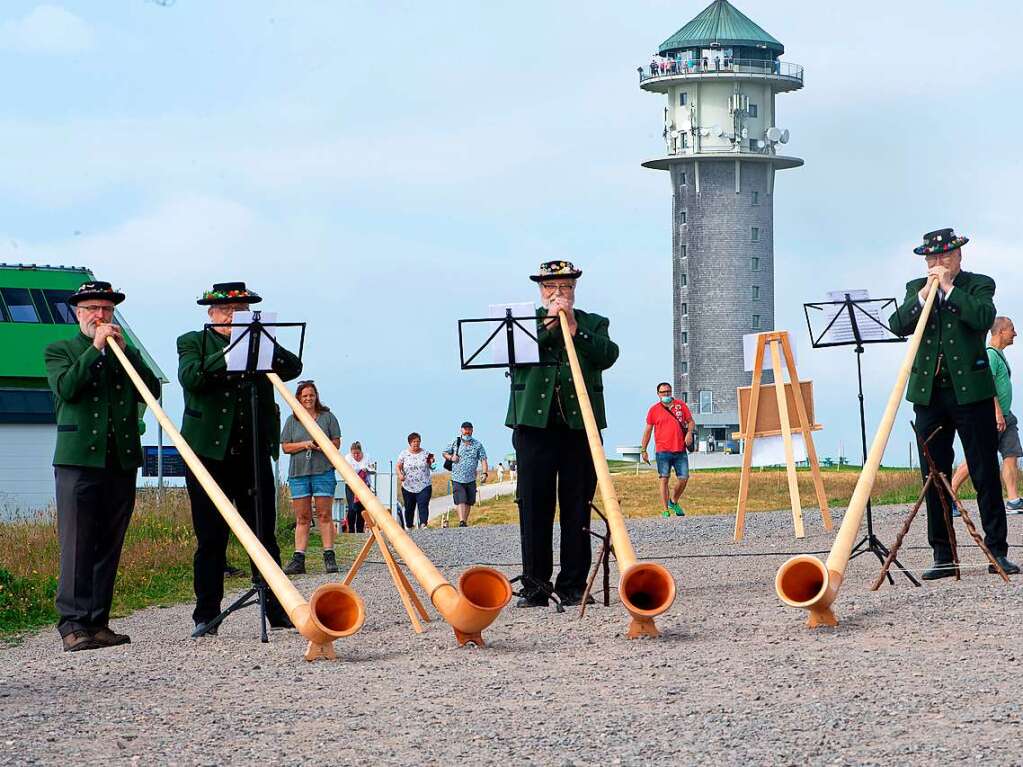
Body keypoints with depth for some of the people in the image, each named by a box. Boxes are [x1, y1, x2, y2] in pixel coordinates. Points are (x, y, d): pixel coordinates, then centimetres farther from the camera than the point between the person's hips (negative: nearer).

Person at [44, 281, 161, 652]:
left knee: (109, 545, 4)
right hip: (79, 460, -4)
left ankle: (98, 623, 8)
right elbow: (65, 388, -10)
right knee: (77, 544, -9)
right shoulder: (59, 351, 10)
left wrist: (124, 350, -2)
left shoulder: (128, 354, 21)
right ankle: (73, 625, -11)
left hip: (121, 462, 4)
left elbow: (152, 392, 5)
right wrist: (95, 348, -10)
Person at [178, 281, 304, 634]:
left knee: (264, 535, 3)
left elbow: (293, 368, 1)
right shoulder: (193, 342, 7)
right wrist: (228, 353, -18)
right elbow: (190, 377, -13)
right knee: (210, 539, 0)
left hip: (254, 454, 3)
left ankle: (277, 610, 6)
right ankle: (206, 615, 6)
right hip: (209, 454, -3)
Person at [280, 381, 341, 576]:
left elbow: (336, 442, 10)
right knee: (302, 517, 1)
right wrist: (305, 445, -8)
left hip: (323, 471, -1)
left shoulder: (327, 417, 9)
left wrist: (324, 445, -11)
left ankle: (329, 557, -3)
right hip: (298, 472, 1)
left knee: (324, 515, -4)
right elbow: (285, 447, 7)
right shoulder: (292, 420, 10)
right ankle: (298, 559, -1)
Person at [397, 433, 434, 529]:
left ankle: (423, 524, -25)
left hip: (424, 486, -1)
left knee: (423, 505, -16)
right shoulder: (404, 454, 5)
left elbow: (431, 467, 13)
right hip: (408, 487, 1)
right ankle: (408, 526, 18)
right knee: (409, 508, 6)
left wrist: (431, 462, -9)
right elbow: (398, 467, 6)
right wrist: (400, 474, -13)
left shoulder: (425, 453, 7)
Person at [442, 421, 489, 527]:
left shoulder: (478, 444, 4)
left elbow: (483, 459, 0)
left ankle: (465, 521, 23)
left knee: (469, 502, 9)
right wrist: (451, 457, -7)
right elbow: (445, 453, 16)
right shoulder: (455, 443, 4)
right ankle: (461, 521, -27)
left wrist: (485, 473, -14)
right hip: (457, 478, -2)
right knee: (460, 501, -16)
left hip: (471, 479, 2)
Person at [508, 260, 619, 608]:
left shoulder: (594, 323, 15)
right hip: (534, 423, 0)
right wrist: (548, 324, -7)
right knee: (533, 507, -2)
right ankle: (535, 585, 3)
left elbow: (608, 355, -5)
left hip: (580, 424, 0)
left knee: (578, 507, 1)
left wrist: (573, 327, -9)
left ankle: (573, 585, 6)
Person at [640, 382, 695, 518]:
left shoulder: (681, 405, 8)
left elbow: (691, 422, 14)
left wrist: (689, 432, -8)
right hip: (662, 451, -2)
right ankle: (665, 510, 0)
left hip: (680, 450, 2)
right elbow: (648, 431, 9)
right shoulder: (654, 410, 4)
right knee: (664, 479, -4)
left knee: (684, 478, 2)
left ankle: (673, 502, 26)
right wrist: (643, 450, 6)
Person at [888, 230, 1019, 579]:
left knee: (985, 474, -2)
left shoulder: (978, 285, 4)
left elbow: (984, 319, -15)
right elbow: (897, 325, -1)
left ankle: (997, 552, 2)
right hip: (928, 392, 3)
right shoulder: (915, 288, 14)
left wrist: (949, 288, -12)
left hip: (970, 390, -3)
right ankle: (942, 556, 8)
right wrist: (925, 293, -10)